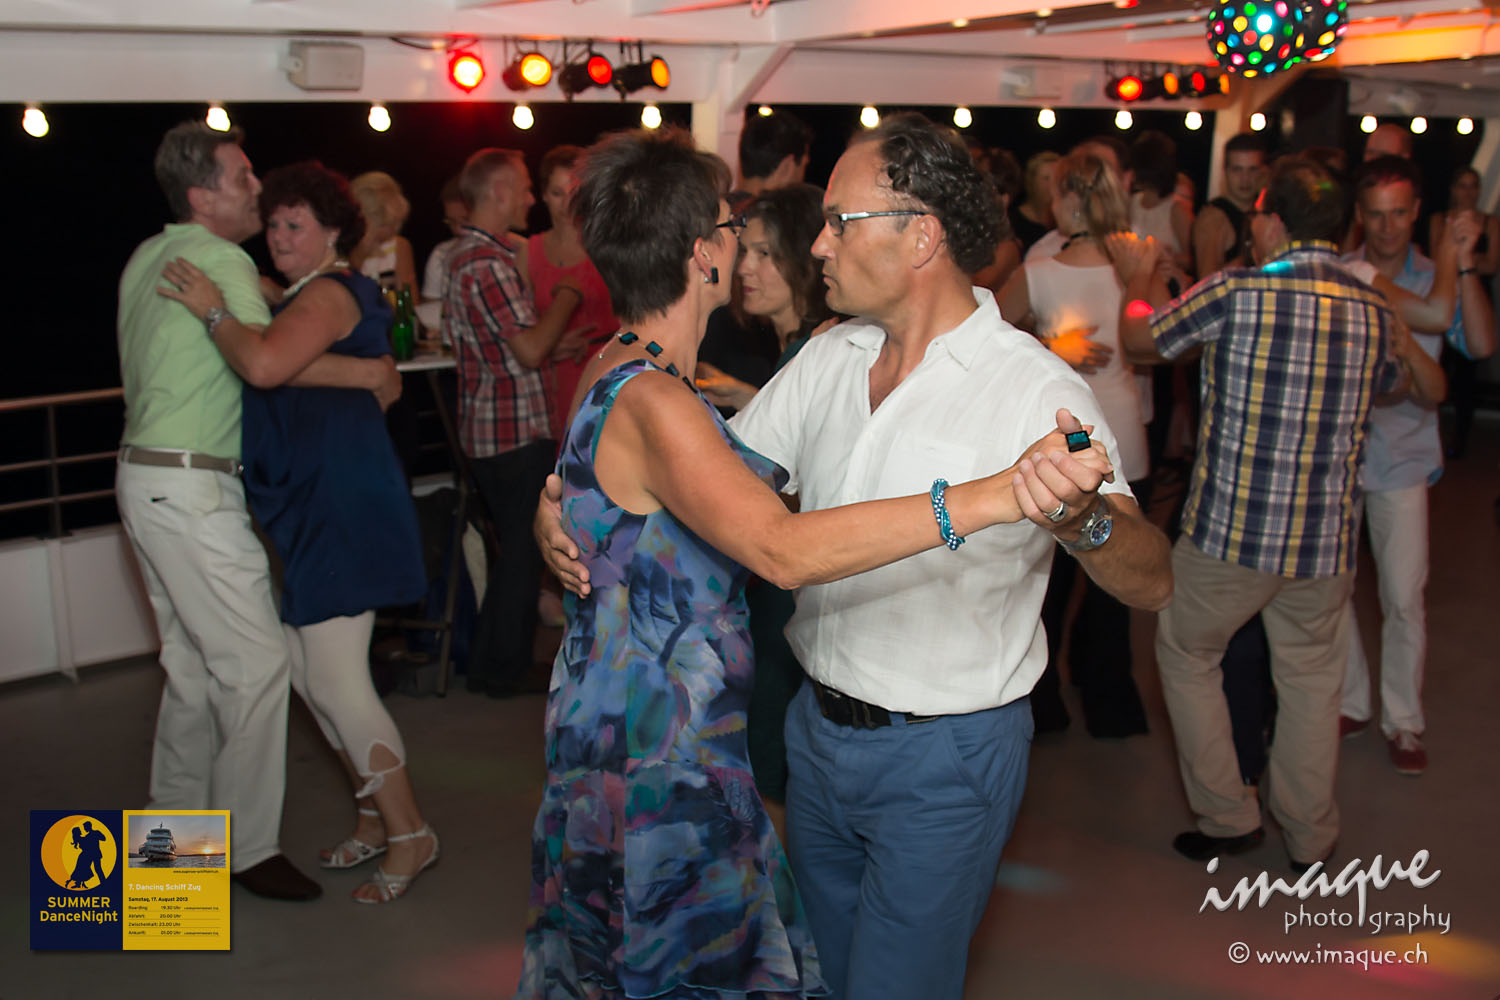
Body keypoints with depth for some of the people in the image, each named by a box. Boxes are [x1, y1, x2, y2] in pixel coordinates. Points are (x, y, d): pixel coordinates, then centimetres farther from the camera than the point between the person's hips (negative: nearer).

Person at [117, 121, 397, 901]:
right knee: (257, 661, -7)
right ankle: (247, 848, 0)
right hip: (190, 486, -10)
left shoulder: (148, 258, 15)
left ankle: (176, 827, 26)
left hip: (146, 476, 10)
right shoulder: (219, 259, -14)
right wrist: (369, 373, -19)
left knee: (193, 663, 16)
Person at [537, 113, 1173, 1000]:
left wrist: (1083, 518, -48)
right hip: (819, 728, 7)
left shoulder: (1035, 389, -20)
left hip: (943, 759, -6)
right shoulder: (828, 359, 1)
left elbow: (1152, 582, -26)